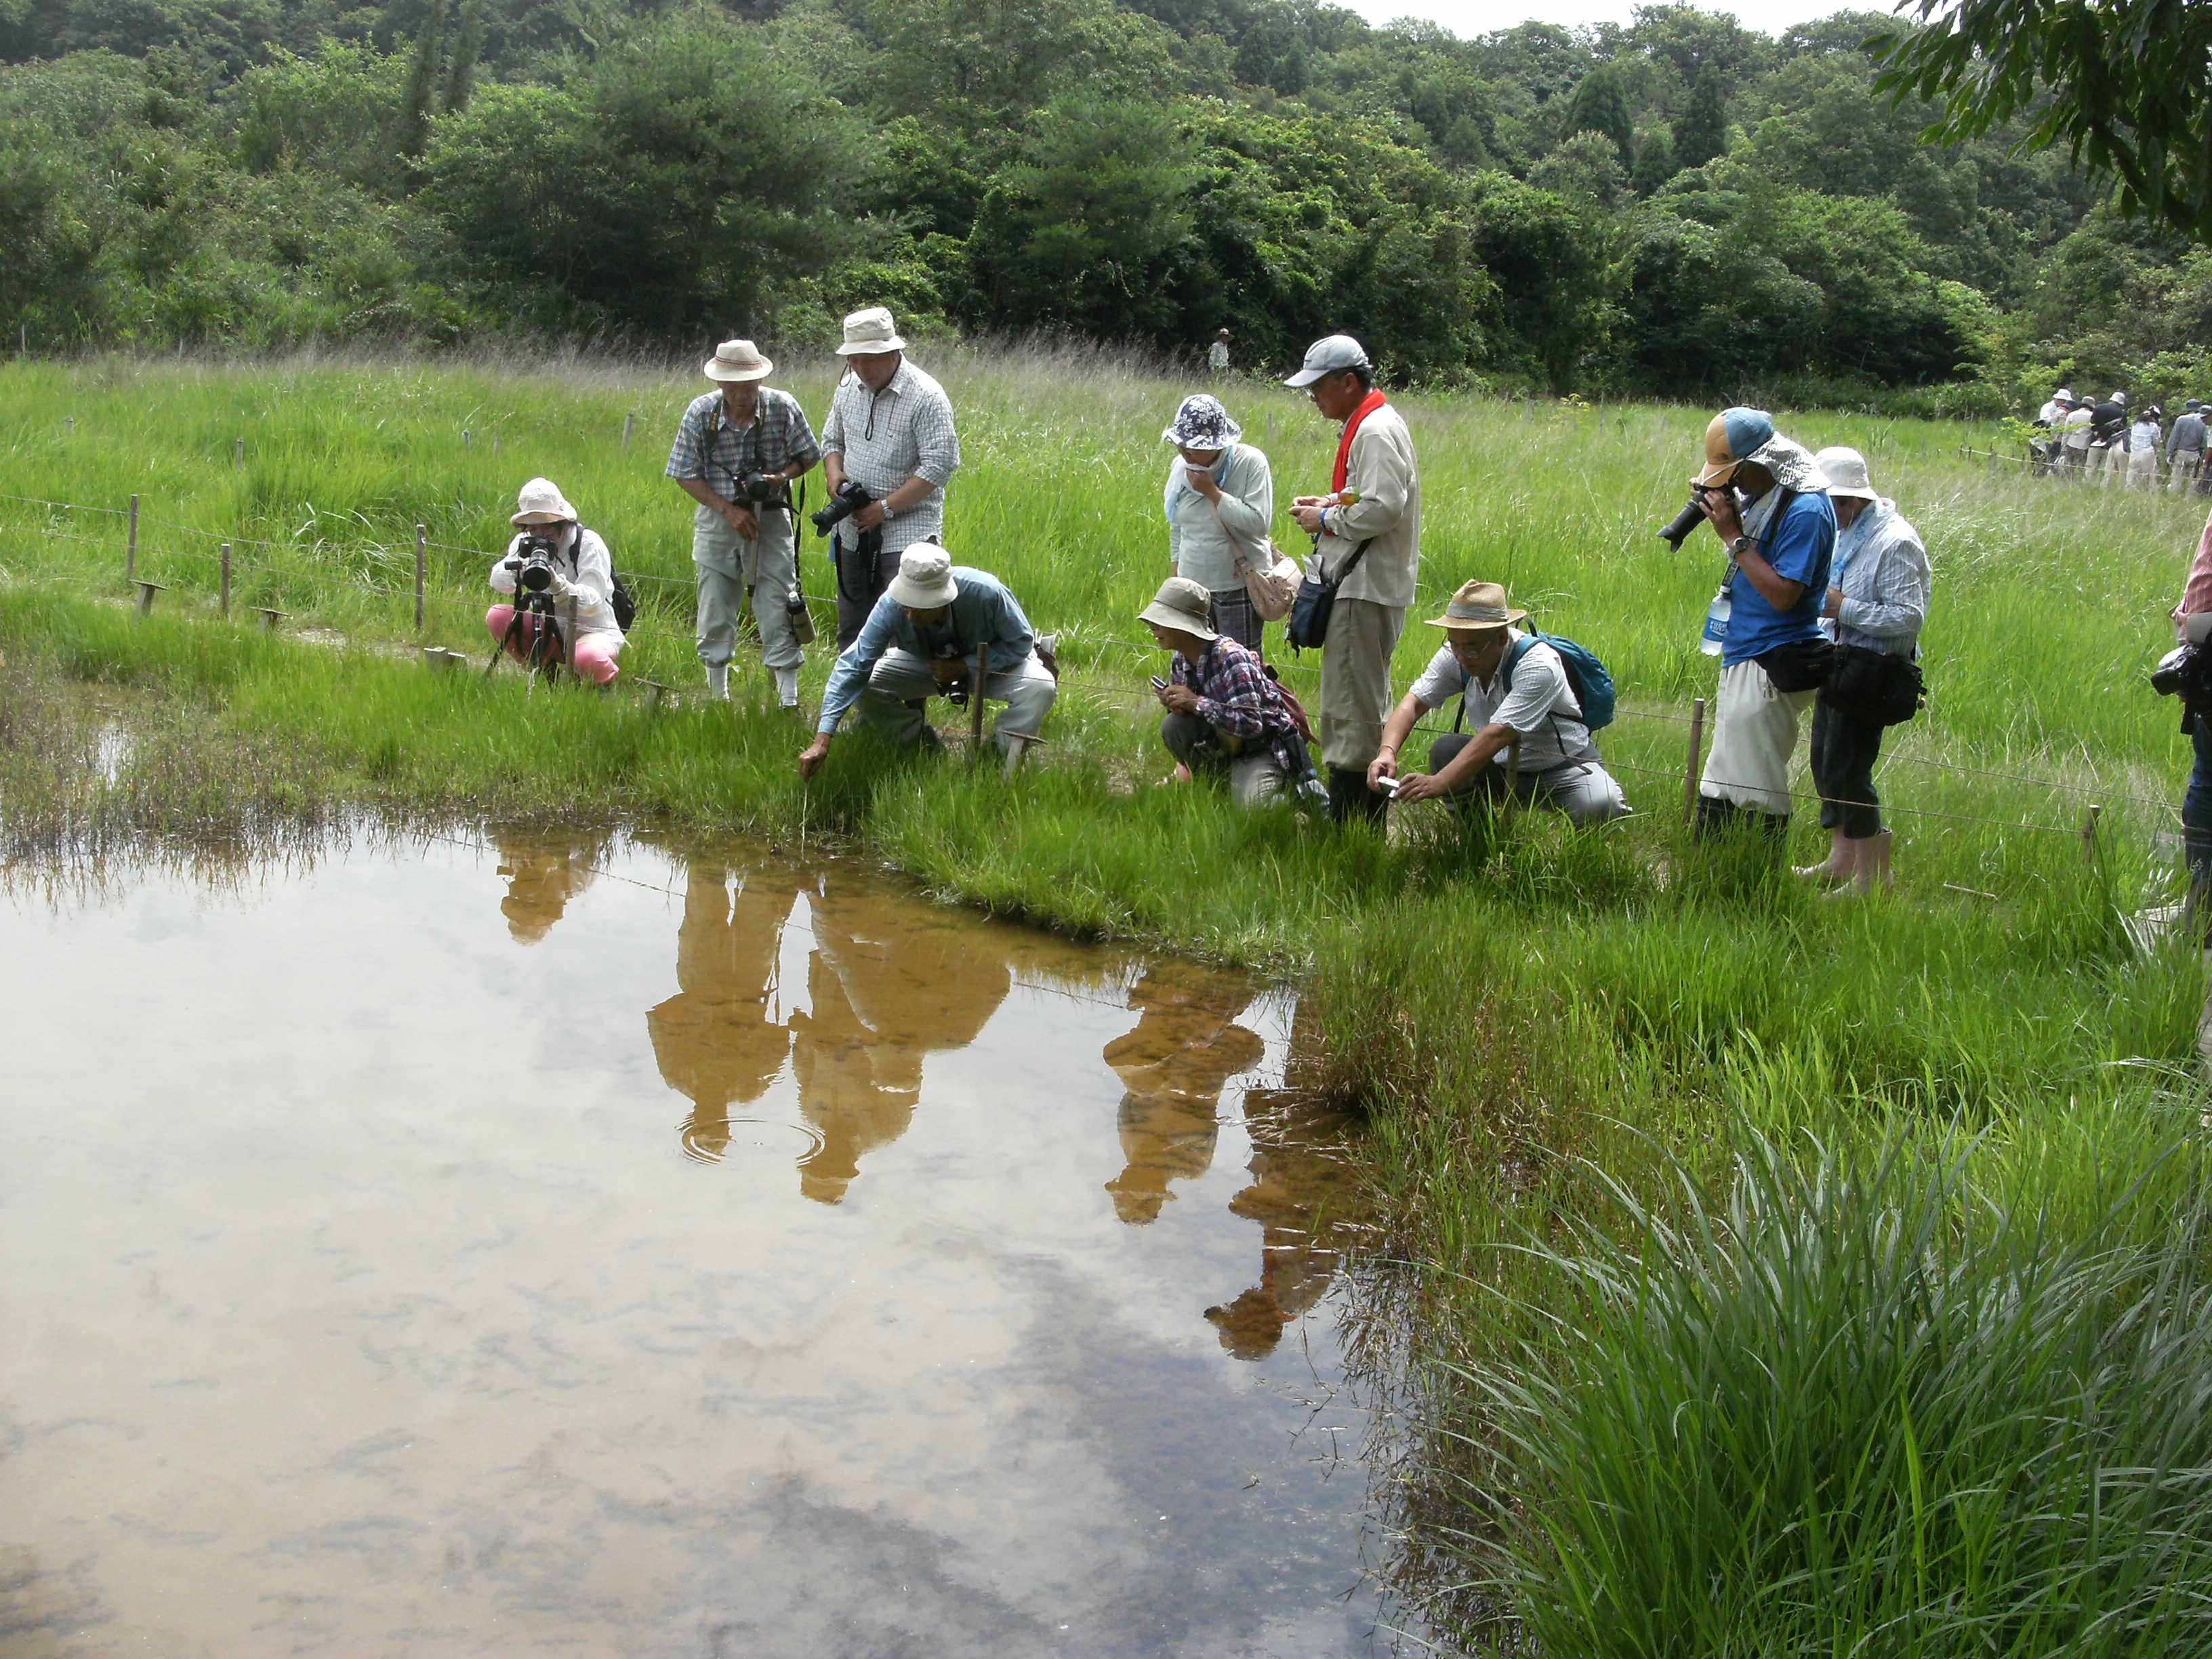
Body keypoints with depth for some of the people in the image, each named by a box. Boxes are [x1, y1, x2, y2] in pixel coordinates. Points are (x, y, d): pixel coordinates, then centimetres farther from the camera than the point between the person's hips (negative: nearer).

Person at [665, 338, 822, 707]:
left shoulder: (783, 407, -8)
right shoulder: (701, 412, -7)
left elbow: (806, 458, 4)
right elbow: (687, 474, -3)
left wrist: (782, 476, -18)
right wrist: (728, 510, -14)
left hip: (771, 520, -1)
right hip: (717, 519, 1)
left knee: (777, 611, -5)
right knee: (715, 614, 8)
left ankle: (789, 701, 0)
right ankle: (717, 697, 22)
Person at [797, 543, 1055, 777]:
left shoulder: (987, 593, -36)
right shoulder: (891, 605, -32)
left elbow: (1021, 643, -20)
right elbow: (853, 666, -31)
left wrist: (965, 667, -30)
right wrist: (821, 740, -38)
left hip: (993, 662, -1)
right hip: (925, 664, 2)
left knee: (1040, 687, -31)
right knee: (865, 685, -23)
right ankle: (922, 743, 2)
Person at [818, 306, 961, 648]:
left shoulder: (926, 397, -13)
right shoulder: (848, 389, 8)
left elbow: (939, 466, -17)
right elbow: (832, 440, 22)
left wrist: (885, 508, -18)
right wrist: (834, 474, -2)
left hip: (907, 531, -7)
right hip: (854, 530, 7)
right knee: (851, 628, 11)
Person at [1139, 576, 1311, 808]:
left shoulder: (1230, 658, -25)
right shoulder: (1180, 662, -1)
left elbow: (1251, 724, -29)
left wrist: (1197, 703, -30)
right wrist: (1172, 703, -16)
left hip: (1265, 748, -7)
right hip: (1225, 744, 7)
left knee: (1251, 807, -30)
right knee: (1172, 727, -19)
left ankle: (1289, 787, 4)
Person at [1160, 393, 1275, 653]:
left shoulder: (1251, 463, -10)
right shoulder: (1180, 466, 6)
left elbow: (1258, 522, -20)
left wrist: (1212, 492, -19)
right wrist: (1175, 579, 18)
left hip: (1237, 585, -5)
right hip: (1193, 584, 5)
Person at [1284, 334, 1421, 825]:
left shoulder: (1376, 433, -17)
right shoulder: (1365, 425, 17)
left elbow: (1384, 508, -26)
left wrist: (1327, 520, -14)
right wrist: (1331, 503, 11)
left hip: (1367, 587, -11)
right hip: (1363, 582, 11)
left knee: (1351, 702, -8)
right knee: (1364, 699, 16)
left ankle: (1350, 815, -6)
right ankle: (1365, 811, 23)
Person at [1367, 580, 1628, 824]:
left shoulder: (1539, 666, -29)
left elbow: (1499, 735, -39)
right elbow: (1414, 702, -15)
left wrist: (1439, 782, -49)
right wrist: (1387, 751, -36)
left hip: (1563, 769, -4)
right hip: (1501, 768, 5)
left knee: (1600, 806, -34)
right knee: (1446, 750, -23)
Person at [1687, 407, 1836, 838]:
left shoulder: (1805, 510, -19)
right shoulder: (1760, 496, 9)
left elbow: (1783, 593, -24)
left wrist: (1734, 536, -19)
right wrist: (1722, 515, 3)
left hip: (1772, 665, -10)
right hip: (1743, 654, 10)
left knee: (1759, 785, -4)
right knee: (1721, 777, 16)